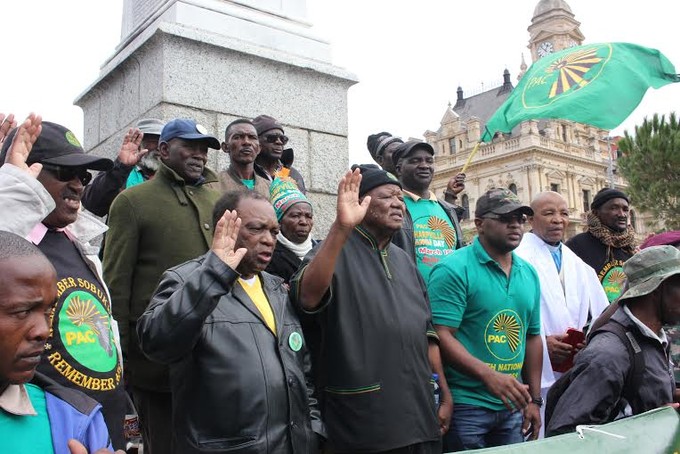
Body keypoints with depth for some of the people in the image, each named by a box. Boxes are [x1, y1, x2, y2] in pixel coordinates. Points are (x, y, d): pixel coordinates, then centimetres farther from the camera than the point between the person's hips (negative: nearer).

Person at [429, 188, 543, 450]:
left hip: (513, 407, 6)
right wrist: (488, 375, -28)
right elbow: (441, 335, -18)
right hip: (465, 407, -6)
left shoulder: (528, 273, 9)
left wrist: (534, 399, 12)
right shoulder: (454, 269, -12)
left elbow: (532, 337, 14)